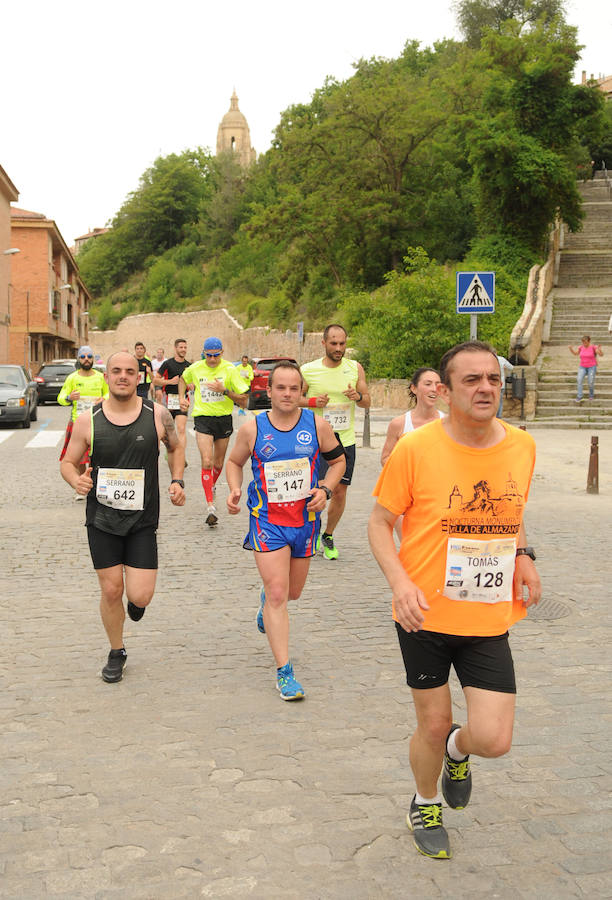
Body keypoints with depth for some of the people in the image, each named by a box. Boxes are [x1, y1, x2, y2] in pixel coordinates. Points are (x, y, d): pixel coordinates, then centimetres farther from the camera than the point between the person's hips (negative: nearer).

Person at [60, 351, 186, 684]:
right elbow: (67, 462, 6)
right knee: (111, 590, 6)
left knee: (140, 595, -8)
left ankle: (136, 600, 32)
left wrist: (177, 481, 0)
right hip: (101, 519, 1)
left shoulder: (157, 415, -4)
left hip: (143, 520, 0)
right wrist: (76, 480, -16)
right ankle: (116, 653, 30)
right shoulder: (88, 420, -4)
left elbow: (175, 447, 15)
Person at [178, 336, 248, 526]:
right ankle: (210, 505, -17)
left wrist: (224, 390, -21)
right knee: (207, 462, -16)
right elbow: (183, 379, 24)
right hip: (202, 418, -1)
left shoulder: (229, 369, -8)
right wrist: (181, 397, 9)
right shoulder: (195, 368, -2)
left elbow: (243, 401, -8)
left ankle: (211, 486, 46)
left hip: (224, 418, 1)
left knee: (218, 464, 13)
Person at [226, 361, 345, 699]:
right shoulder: (252, 429, -6)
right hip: (267, 521, -2)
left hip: (305, 519, 2)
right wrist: (234, 490, -8)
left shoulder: (317, 425, -4)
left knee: (292, 593, 16)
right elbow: (234, 462, 10)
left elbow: (338, 460, 9)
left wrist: (325, 490, -7)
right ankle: (284, 671, -2)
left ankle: (265, 598, 54)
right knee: (277, 594, -10)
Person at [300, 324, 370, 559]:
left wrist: (357, 396, -14)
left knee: (340, 492, 6)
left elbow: (367, 402, 9)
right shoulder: (308, 370, -4)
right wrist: (313, 401, -13)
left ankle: (328, 536, 26)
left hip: (346, 440, 2)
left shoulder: (355, 368, 2)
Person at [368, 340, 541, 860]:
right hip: (426, 615, -3)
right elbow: (380, 522, -4)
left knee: (494, 740, -4)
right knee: (433, 725, 11)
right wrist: (400, 583, -19)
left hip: (490, 620, 3)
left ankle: (458, 748, 35)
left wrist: (522, 555, 0)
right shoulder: (415, 449, -13)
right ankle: (426, 805, 44)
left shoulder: (522, 446, 0)